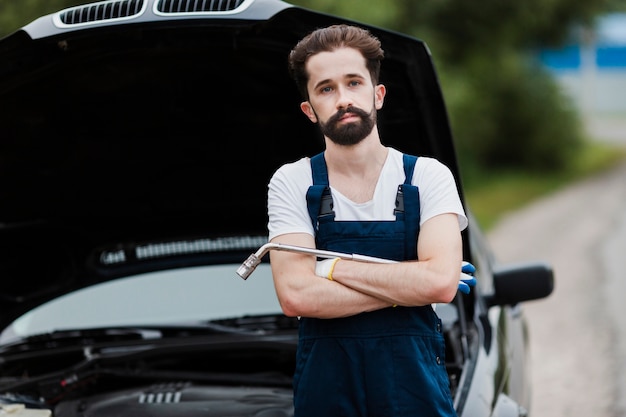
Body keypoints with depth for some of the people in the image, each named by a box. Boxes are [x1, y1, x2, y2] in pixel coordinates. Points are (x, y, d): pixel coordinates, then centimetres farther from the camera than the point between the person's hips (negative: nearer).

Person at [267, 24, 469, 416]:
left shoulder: (428, 177, 0)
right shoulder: (292, 183, 1)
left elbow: (441, 281, -14)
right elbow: (296, 296, -12)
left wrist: (333, 267, -11)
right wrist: (405, 286, -12)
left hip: (414, 382, 0)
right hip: (325, 385, 0)